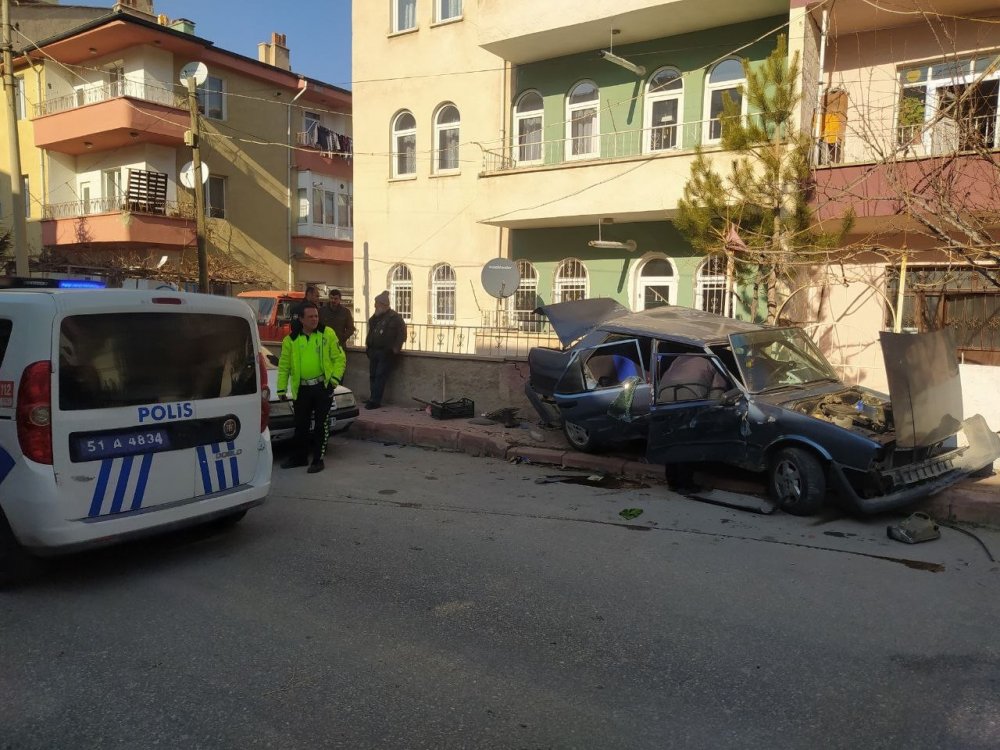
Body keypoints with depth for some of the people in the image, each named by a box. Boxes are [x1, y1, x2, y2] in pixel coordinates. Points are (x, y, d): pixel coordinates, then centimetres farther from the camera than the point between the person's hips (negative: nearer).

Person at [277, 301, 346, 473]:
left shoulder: (327, 334, -2)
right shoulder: (291, 339, 3)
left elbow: (339, 357, -1)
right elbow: (284, 366, 6)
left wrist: (335, 377, -12)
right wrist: (281, 388, 2)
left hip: (323, 386, -2)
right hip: (301, 388, 2)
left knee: (321, 425, 2)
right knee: (301, 425, 12)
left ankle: (318, 460, 12)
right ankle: (299, 457, 28)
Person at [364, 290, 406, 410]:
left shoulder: (395, 317, -8)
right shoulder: (375, 317, 16)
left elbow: (402, 334, -11)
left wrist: (396, 348, -15)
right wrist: (367, 345, 17)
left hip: (386, 353, -8)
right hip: (374, 351, 8)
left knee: (380, 376, -10)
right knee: (372, 376, 7)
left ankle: (375, 401, -9)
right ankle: (374, 399, 14)